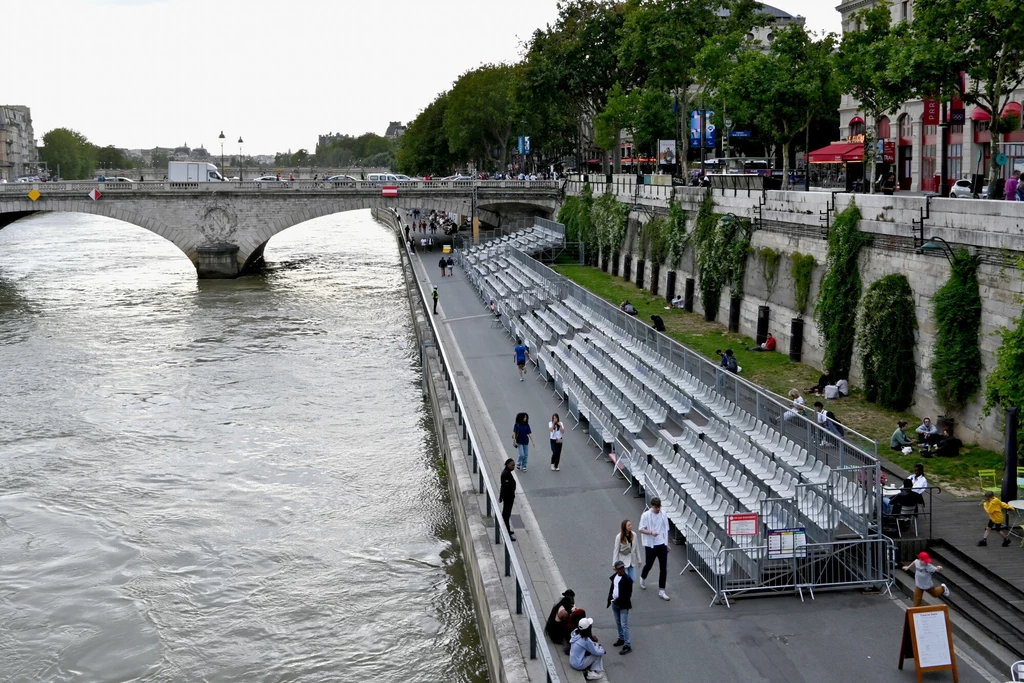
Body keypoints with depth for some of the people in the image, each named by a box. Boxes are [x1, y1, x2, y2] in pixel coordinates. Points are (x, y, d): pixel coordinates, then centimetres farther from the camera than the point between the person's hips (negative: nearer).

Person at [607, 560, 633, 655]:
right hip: (615, 604, 7)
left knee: (624, 625, -7)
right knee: (618, 623, 21)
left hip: (623, 605, -7)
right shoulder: (614, 576, 3)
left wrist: (618, 601, -18)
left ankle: (628, 645, -4)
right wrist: (610, 600, 10)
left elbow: (628, 594, -20)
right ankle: (621, 639, 39)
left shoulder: (627, 579, -19)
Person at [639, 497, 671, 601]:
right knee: (648, 565, 16)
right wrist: (651, 532, -27)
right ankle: (643, 578, 48)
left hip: (662, 545, 2)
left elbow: (666, 530, 10)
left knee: (663, 569, 1)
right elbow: (641, 529, -10)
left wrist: (666, 543, 13)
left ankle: (661, 591, 10)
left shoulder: (663, 515, -1)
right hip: (650, 545, -2)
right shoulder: (645, 515, -12)